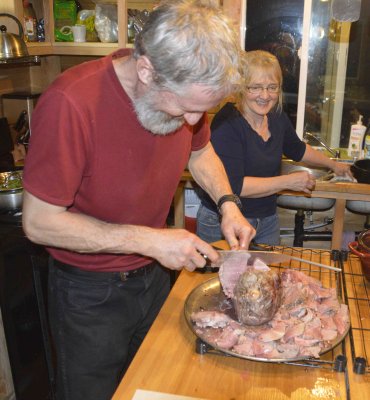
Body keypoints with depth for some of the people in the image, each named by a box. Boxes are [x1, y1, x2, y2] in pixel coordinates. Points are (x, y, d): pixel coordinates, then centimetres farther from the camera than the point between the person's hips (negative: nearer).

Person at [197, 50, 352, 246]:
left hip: (267, 220, 7)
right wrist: (288, 181, -19)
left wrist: (333, 164, 31)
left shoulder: (277, 118, 1)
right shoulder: (227, 123, -22)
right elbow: (233, 186, -27)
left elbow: (297, 149, 23)